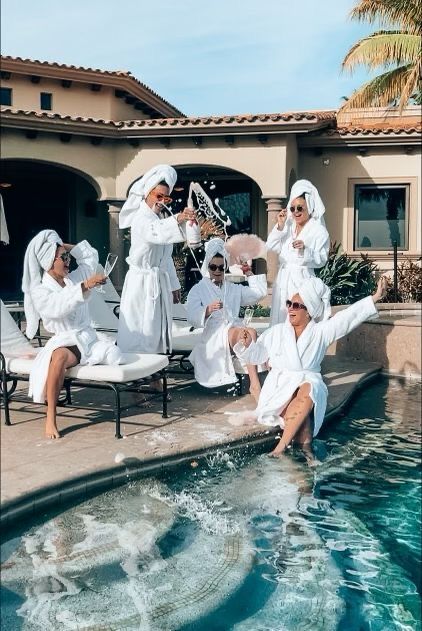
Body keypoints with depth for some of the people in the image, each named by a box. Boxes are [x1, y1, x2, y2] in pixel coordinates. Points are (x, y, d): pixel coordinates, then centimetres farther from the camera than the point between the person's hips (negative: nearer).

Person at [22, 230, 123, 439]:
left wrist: (66, 247, 18)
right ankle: (50, 419, -33)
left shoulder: (74, 278, 13)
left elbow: (91, 255, 29)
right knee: (61, 356, -41)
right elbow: (58, 307, -23)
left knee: (117, 357, -28)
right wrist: (84, 286, -32)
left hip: (89, 338, 5)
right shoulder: (39, 291, -2)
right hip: (65, 342, -4)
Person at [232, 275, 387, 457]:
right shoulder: (277, 331, 8)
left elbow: (349, 316, -5)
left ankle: (280, 448, -31)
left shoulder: (321, 332, 5)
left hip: (309, 383, 0)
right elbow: (257, 354, 11)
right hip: (279, 386, 0)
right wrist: (248, 344, -11)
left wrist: (375, 298, -14)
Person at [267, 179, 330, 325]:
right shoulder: (287, 227, 11)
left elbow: (321, 260, -9)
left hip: (302, 279, -5)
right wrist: (279, 226, -4)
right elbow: (271, 246, 3)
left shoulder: (318, 230, -3)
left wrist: (305, 249, -24)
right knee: (281, 316, 6)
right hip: (283, 279, 5)